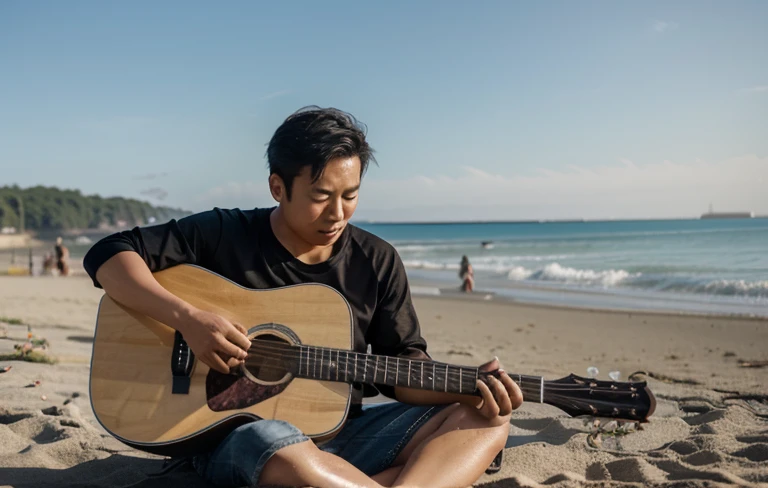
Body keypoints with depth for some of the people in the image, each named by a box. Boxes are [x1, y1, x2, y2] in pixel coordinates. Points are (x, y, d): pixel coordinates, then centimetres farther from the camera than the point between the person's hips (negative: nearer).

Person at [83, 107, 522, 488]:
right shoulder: (225, 236, -6)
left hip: (341, 429, 5)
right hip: (236, 430, -4)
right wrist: (188, 318, -24)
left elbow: (402, 366, 4)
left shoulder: (378, 262, 2)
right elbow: (109, 256, -9)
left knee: (486, 420, -15)